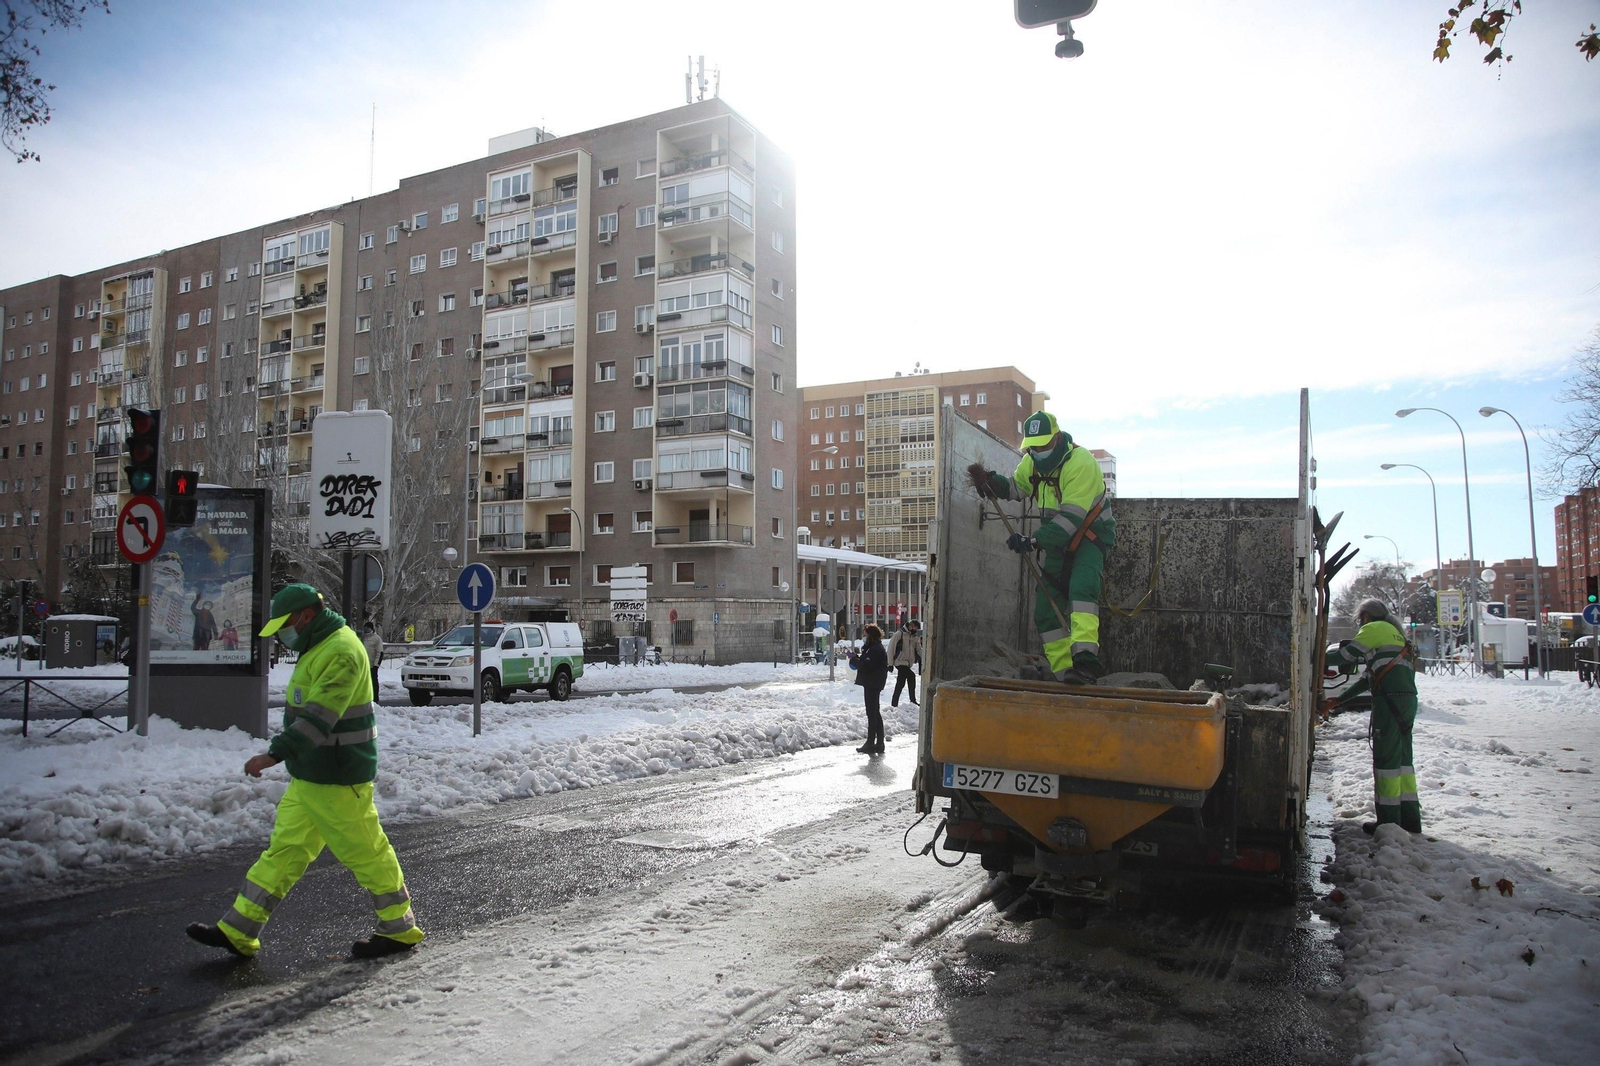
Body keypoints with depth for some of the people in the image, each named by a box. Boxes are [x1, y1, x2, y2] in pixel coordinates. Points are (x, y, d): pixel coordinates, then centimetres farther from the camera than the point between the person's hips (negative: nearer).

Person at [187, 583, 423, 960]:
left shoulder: (341, 651, -20)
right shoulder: (319, 648, 15)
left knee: (367, 853, 0)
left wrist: (276, 753, -33)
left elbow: (319, 717, -29)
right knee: (284, 850, 13)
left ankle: (400, 929, 13)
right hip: (309, 777, 10)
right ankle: (239, 931, 19)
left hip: (338, 780, -10)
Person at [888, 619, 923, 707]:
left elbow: (919, 649, 6)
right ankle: (913, 701, -7)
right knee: (911, 677, -17)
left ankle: (894, 704, 18)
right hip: (900, 662, -7)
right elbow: (891, 648, -8)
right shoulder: (900, 634, -8)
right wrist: (890, 663, -11)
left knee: (900, 684, 11)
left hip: (908, 664, 7)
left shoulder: (915, 637, 12)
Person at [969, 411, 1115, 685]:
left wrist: (1034, 541, -37)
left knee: (1081, 587, -33)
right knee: (1046, 607, 0)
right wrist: (990, 482, -5)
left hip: (1091, 532, -7)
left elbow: (1072, 517, -31)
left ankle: (1085, 656, -44)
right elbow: (1015, 486, 17)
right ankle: (1065, 672, 3)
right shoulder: (1032, 462, -1)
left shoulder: (1081, 462, -26)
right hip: (1057, 539, 7)